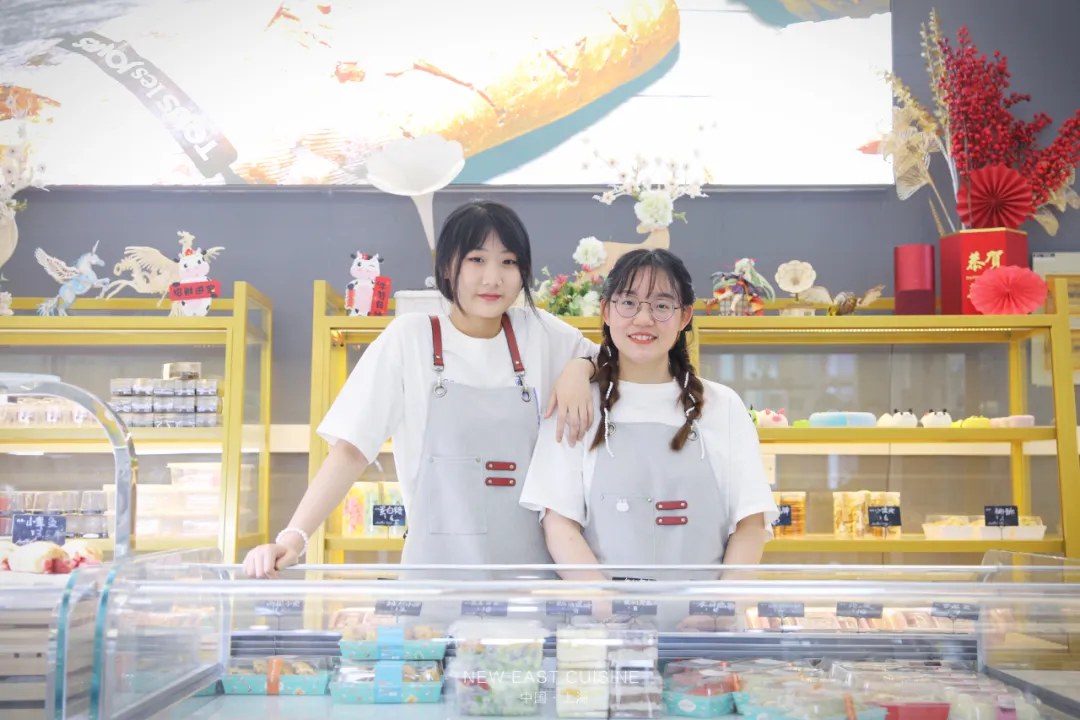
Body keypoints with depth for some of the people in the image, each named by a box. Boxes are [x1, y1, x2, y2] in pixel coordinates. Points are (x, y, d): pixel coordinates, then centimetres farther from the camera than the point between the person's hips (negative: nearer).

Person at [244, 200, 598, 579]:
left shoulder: (540, 333, 4)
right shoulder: (408, 337, -3)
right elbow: (351, 449, -6)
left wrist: (579, 367, -6)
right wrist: (293, 538, -18)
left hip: (530, 567, 2)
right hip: (439, 567, -2)